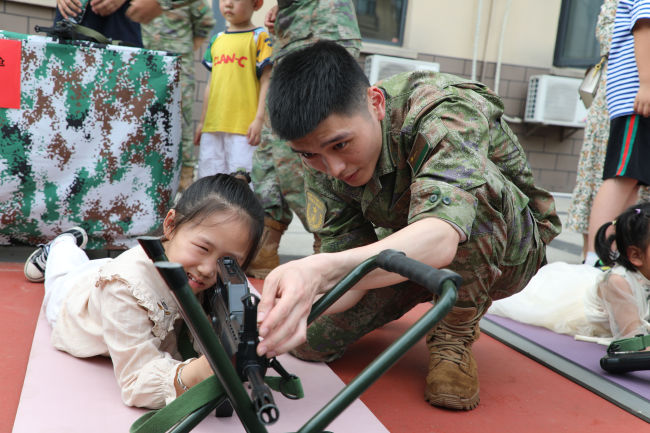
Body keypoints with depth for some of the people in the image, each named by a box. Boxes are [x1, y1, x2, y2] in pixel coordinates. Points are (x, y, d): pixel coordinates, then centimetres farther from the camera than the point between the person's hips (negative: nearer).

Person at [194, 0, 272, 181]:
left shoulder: (259, 37, -1)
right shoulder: (217, 40, 17)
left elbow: (266, 80, -6)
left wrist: (259, 119, -14)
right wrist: (202, 121, 21)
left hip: (244, 125, -6)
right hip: (212, 125, 6)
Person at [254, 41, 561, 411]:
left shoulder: (445, 112, -35)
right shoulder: (323, 162, -16)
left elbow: (440, 239, -52)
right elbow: (352, 267, -18)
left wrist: (320, 270, -66)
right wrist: (300, 301, -40)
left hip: (507, 248, -4)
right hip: (405, 255, 5)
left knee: (473, 182, -38)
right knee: (310, 338, -12)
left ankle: (454, 335, -15)